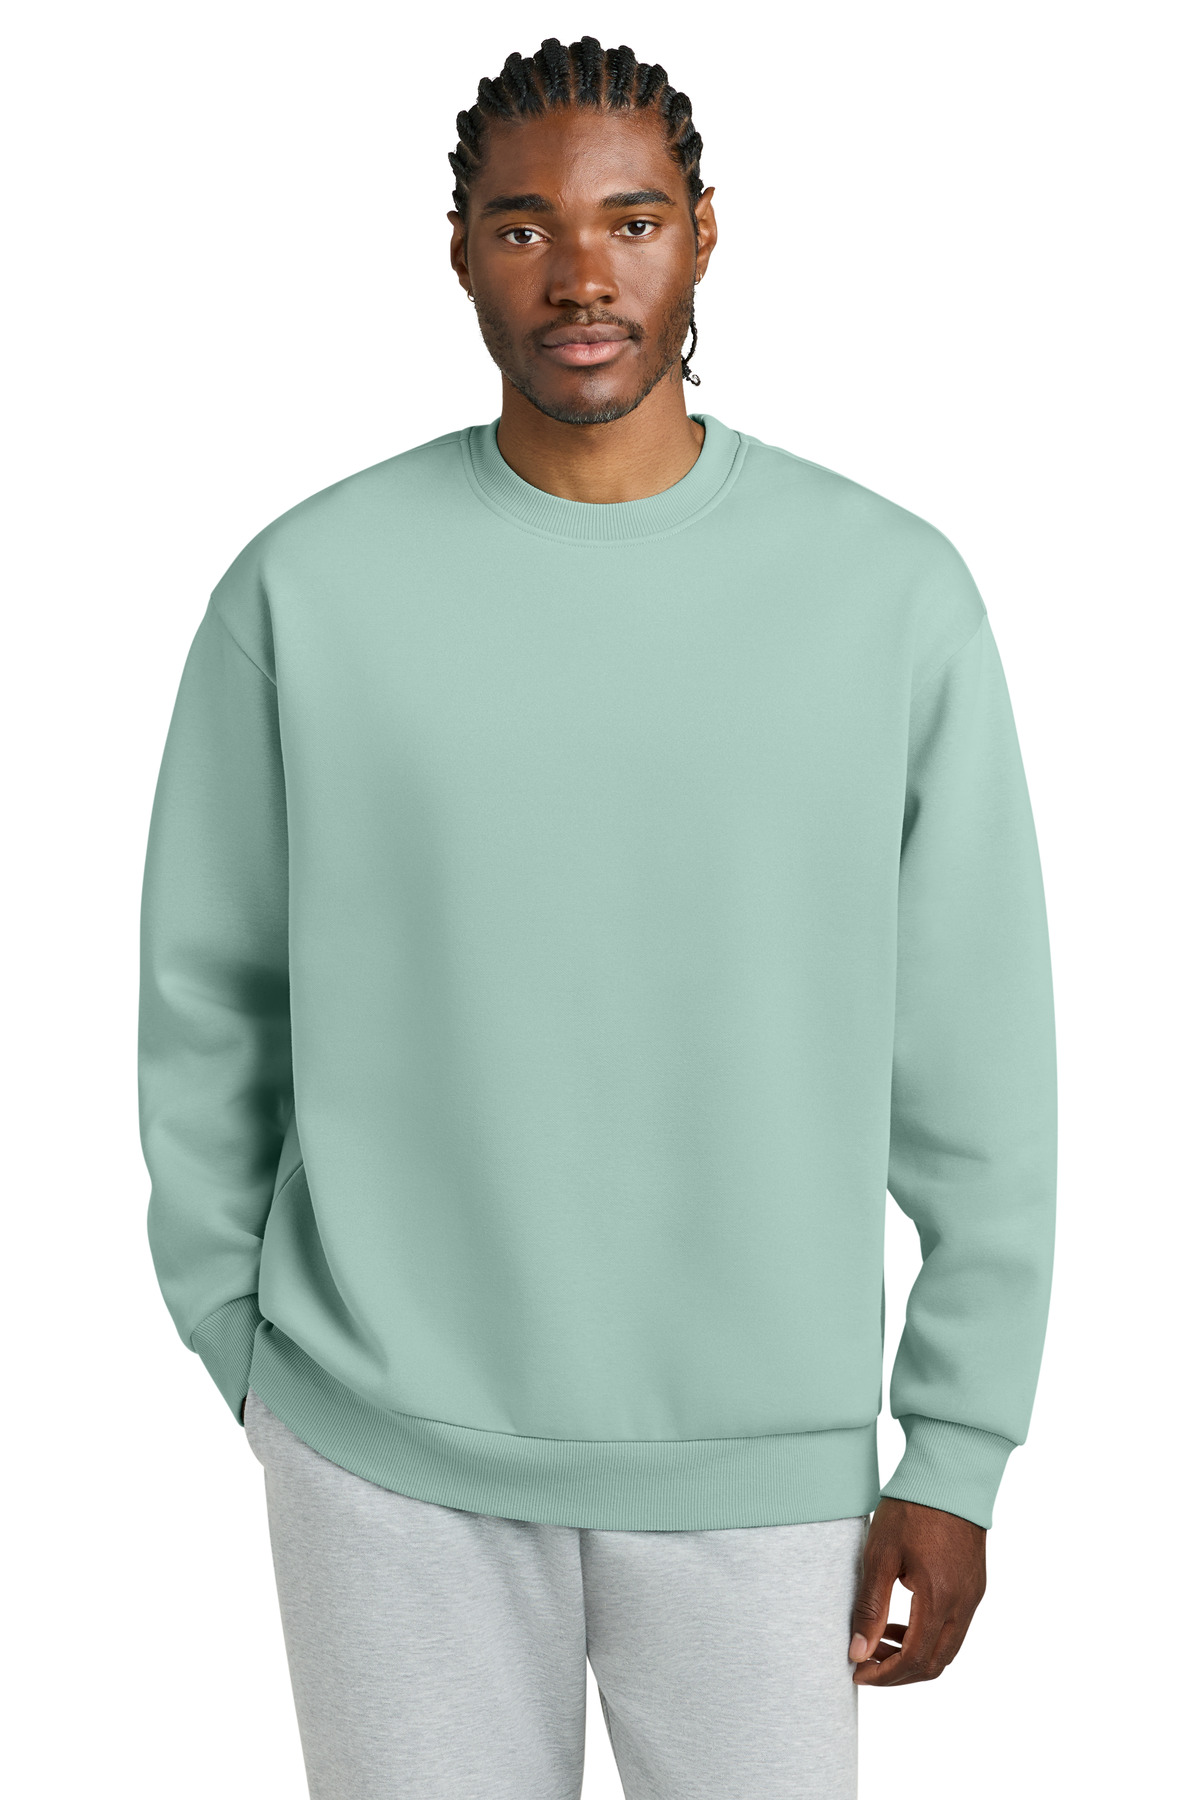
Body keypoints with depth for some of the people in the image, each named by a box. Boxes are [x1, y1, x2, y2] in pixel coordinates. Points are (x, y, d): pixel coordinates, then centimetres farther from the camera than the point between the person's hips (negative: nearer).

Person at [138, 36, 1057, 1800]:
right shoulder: (307, 587, -7)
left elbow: (978, 1061, -2)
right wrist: (243, 1345, 9)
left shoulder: (897, 592, -7)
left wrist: (958, 1453, -2)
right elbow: (208, 999, 3)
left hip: (757, 1446, 1)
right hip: (389, 1439, 0)